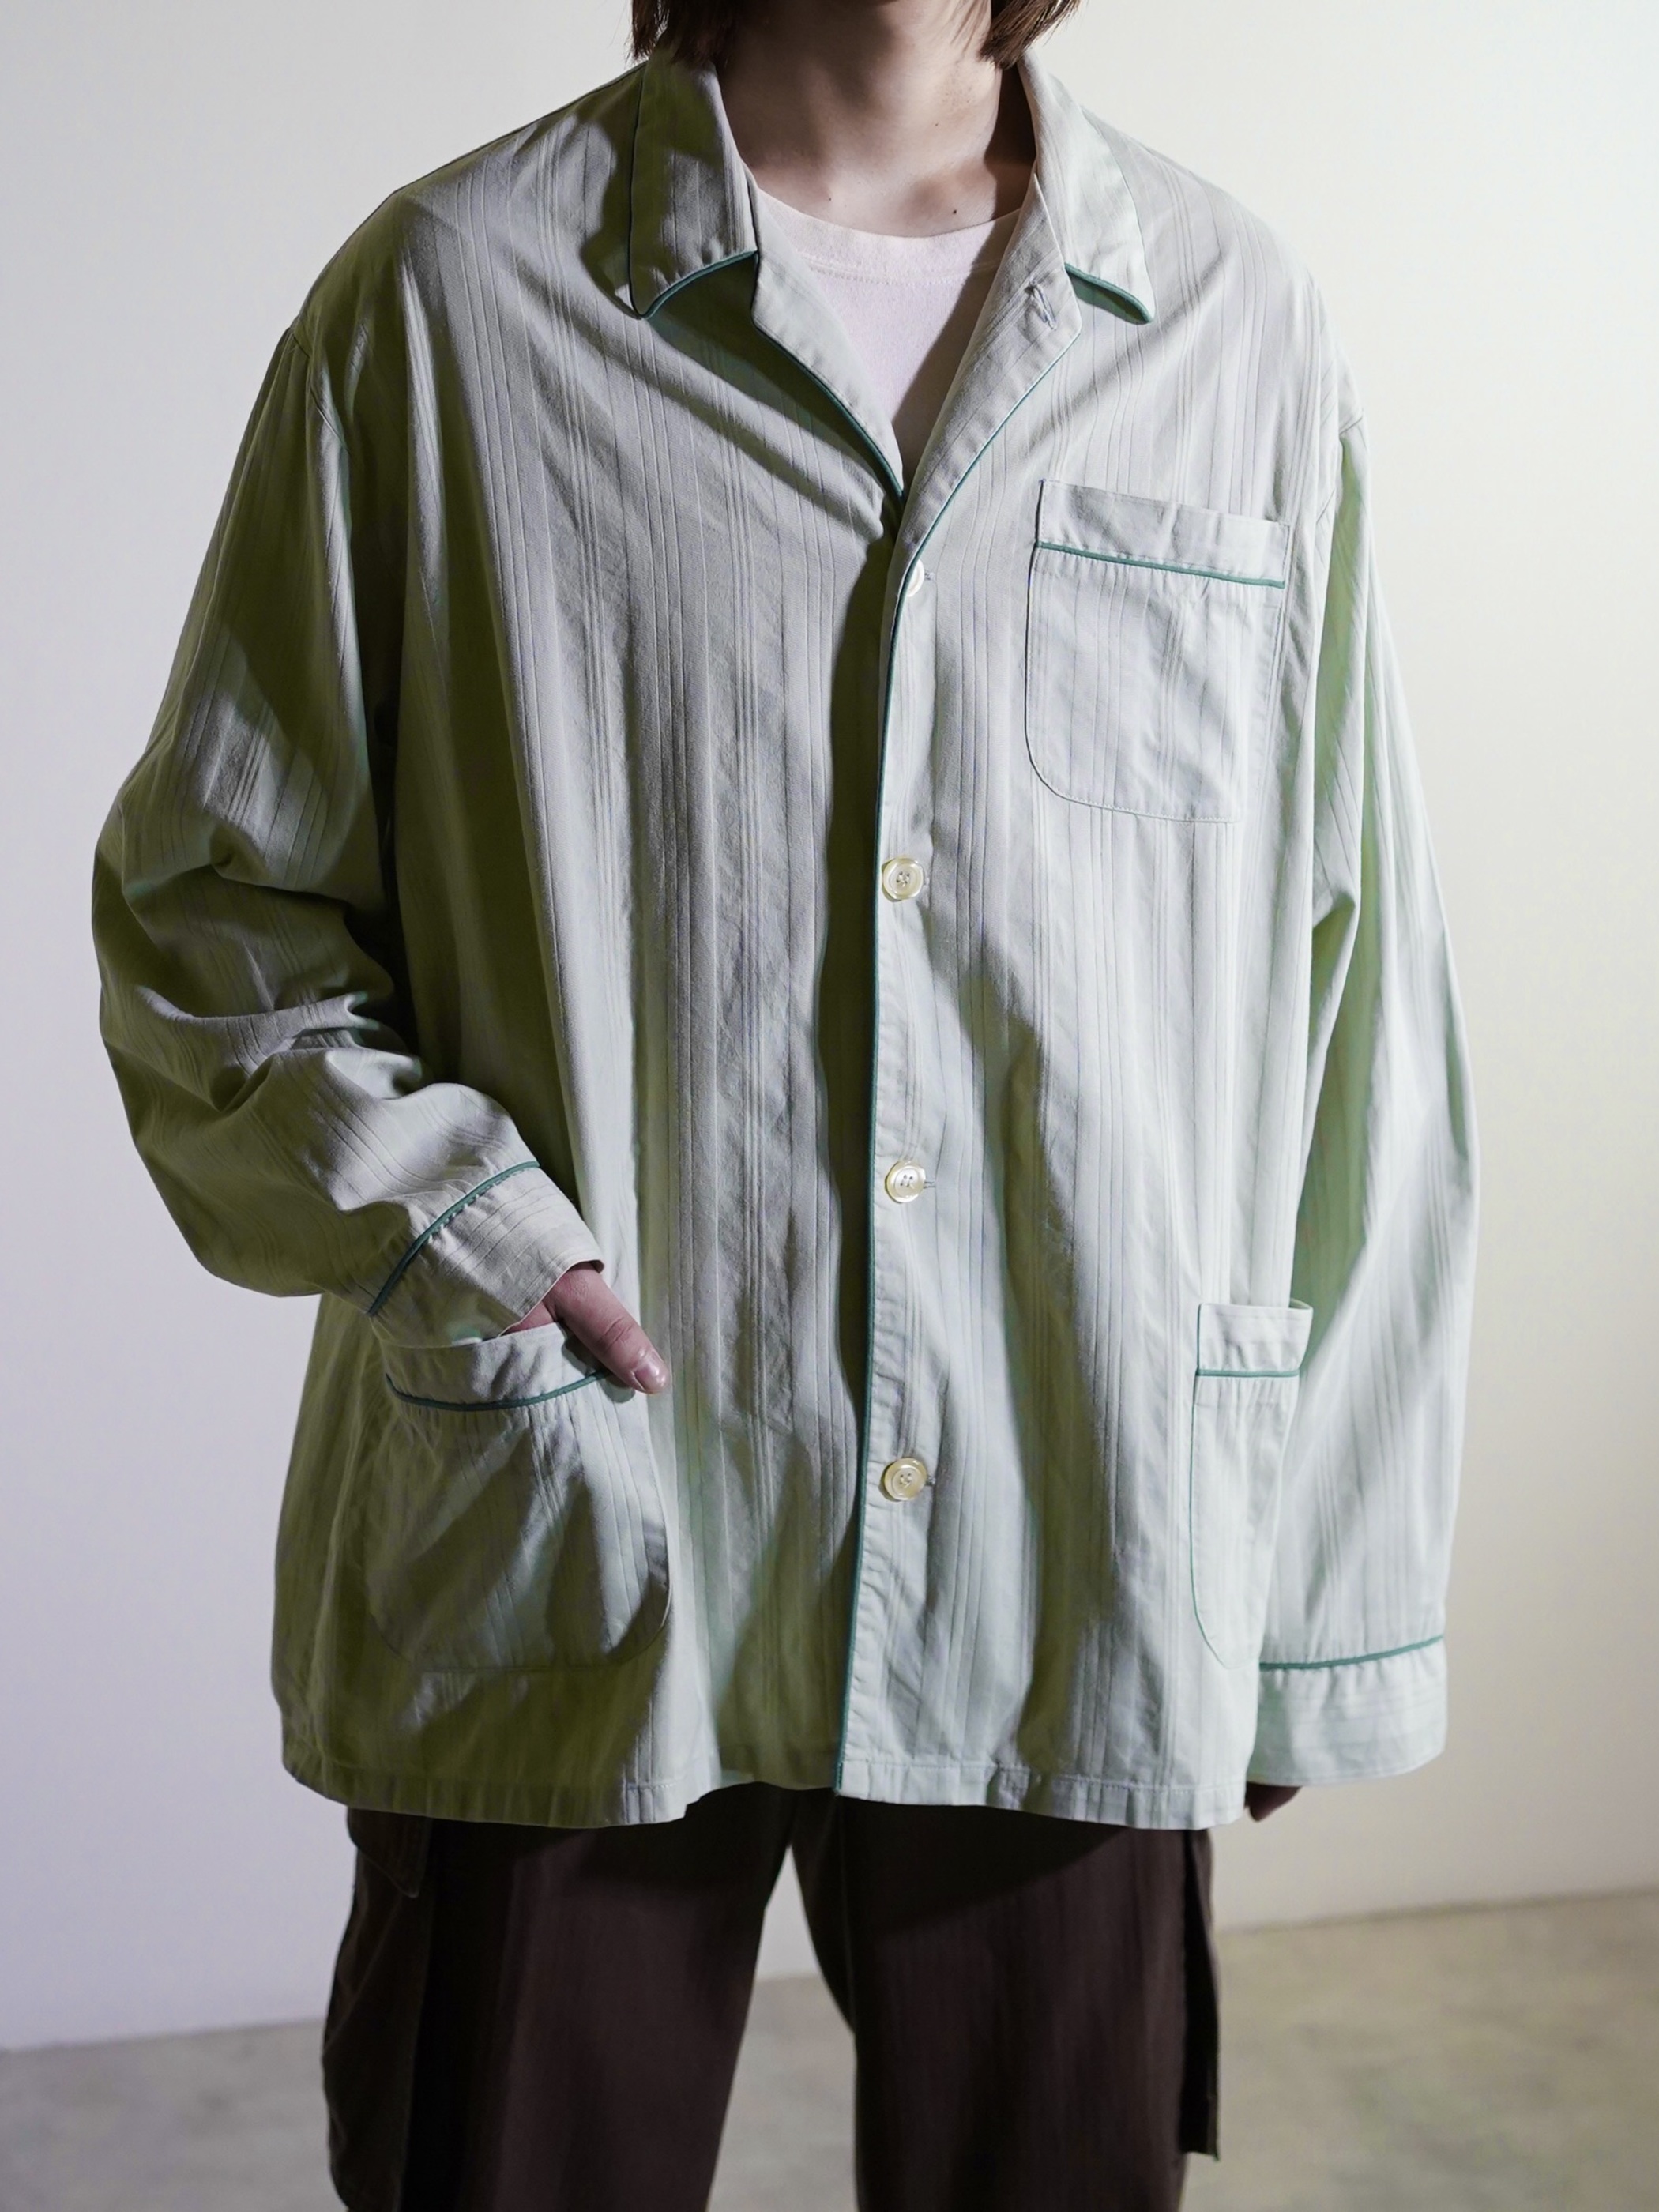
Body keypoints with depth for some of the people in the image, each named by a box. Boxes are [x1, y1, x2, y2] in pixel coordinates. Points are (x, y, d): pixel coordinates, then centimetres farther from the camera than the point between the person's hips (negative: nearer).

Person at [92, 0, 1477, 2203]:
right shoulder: (448, 292, -2)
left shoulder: (1241, 320, 4)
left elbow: (1351, 1009, 5)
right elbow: (202, 890, 5)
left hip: (1081, 1600, 2)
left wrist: (1325, 1607, 6)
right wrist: (424, 1202, -13)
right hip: (573, 1577, -1)